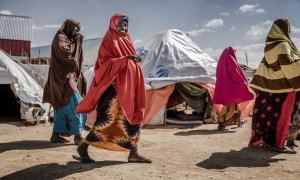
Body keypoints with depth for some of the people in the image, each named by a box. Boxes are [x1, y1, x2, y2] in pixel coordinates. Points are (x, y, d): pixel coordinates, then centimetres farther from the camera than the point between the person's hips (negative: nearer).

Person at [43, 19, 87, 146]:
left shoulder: (69, 40, 21)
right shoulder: (60, 38, -6)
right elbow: (67, 53, -20)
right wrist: (76, 43, -9)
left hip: (68, 76, 10)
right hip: (63, 76, -10)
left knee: (63, 107, 9)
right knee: (76, 105, -15)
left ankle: (56, 135, 13)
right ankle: (78, 136, -15)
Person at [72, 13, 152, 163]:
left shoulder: (127, 41, 20)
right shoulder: (109, 41, -3)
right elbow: (104, 62, -15)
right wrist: (125, 59, -21)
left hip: (128, 87, 8)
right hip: (113, 86, -8)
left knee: (132, 118, 6)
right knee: (107, 118, -10)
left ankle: (133, 153, 12)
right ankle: (83, 148, 1)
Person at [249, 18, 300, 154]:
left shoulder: (270, 45, 14)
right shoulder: (283, 44, -11)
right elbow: (288, 63, -23)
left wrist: (258, 87, 21)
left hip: (267, 85, 8)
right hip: (283, 86, -8)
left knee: (264, 113, 10)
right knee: (282, 116, -2)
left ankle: (258, 140, 16)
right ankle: (279, 144, 0)